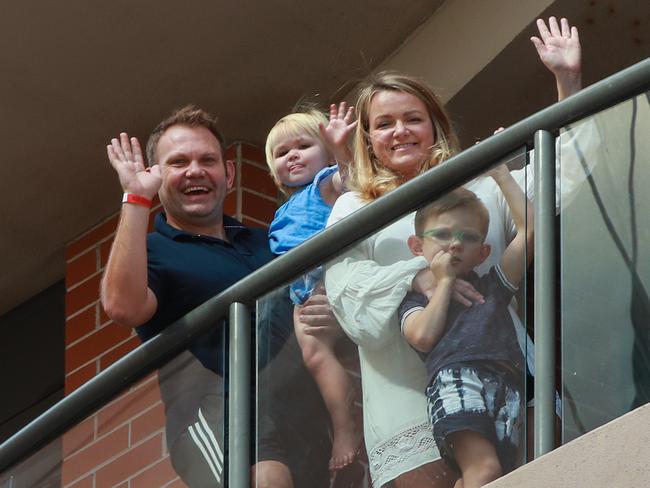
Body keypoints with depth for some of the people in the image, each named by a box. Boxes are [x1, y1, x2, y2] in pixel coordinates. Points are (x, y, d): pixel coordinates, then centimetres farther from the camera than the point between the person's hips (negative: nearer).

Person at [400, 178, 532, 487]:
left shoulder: (491, 285, 33)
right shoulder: (417, 297, 24)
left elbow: (529, 230, 27)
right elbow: (423, 336, 1)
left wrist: (502, 177, 30)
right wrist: (444, 281, 14)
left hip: (506, 380, 4)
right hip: (455, 376, -4)